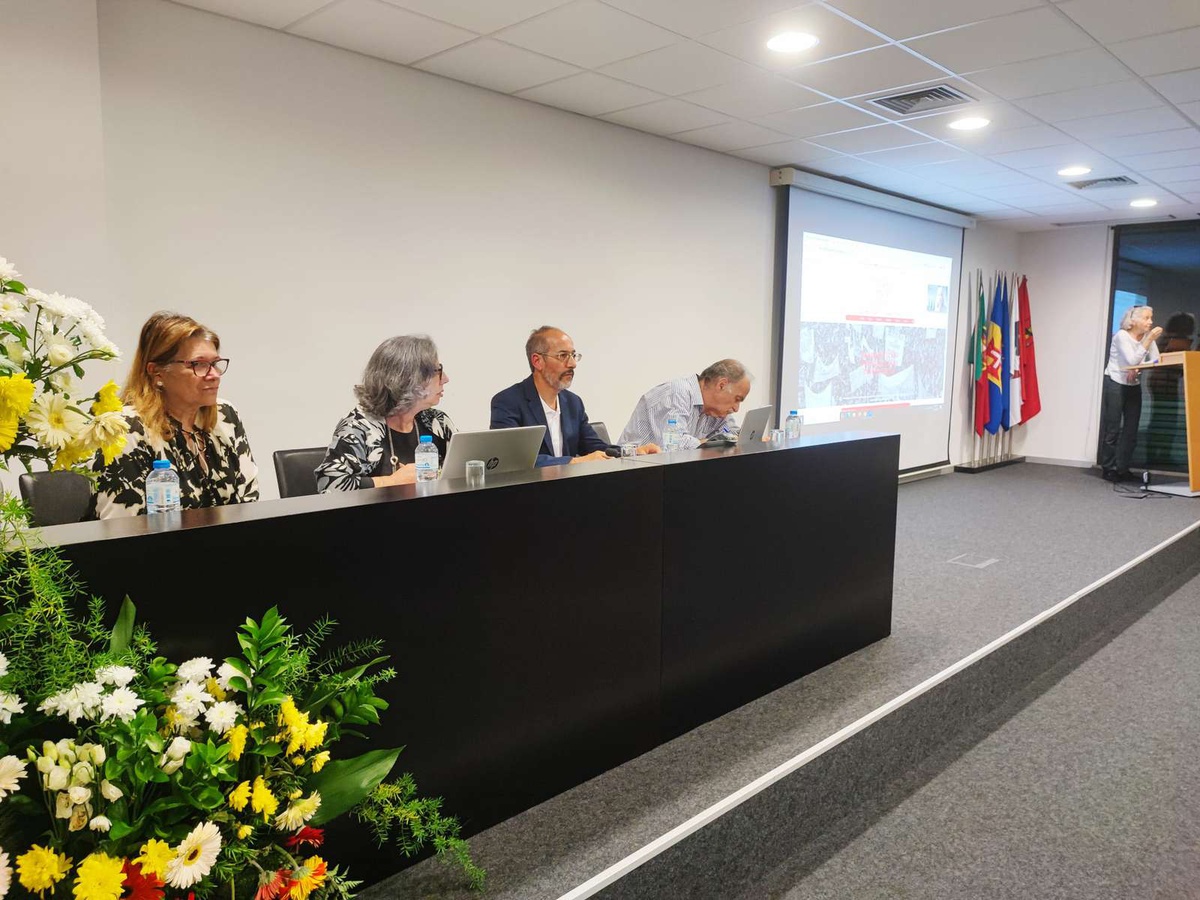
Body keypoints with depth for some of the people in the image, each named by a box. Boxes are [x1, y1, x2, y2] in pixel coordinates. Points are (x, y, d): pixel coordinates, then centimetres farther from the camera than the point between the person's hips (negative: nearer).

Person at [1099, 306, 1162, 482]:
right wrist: (1149, 340, -26)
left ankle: (1122, 468, 13)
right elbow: (1132, 360, -23)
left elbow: (1156, 362, -4)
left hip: (1134, 387, 6)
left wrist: (1137, 369, -19)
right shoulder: (1121, 336, -13)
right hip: (1115, 385, -6)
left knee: (1131, 430, 5)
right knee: (1112, 428, -3)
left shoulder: (1148, 337, 4)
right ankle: (1109, 468, 5)